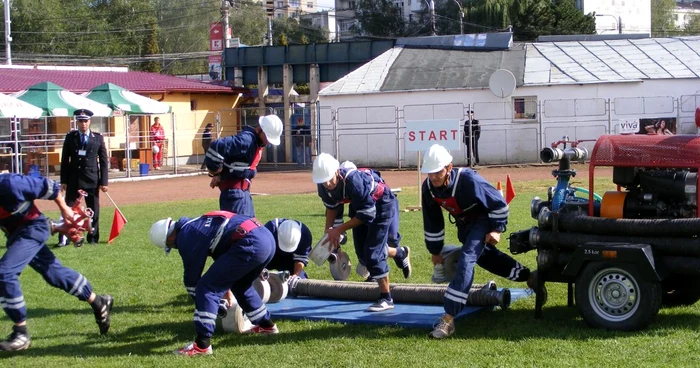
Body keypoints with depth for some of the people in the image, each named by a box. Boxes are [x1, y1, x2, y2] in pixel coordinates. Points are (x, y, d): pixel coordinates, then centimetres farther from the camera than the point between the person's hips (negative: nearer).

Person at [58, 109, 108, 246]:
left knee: (93, 210, 6)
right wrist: (64, 180, -1)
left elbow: (103, 161, 4)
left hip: (92, 179, 0)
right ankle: (64, 238, -1)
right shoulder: (70, 137, 3)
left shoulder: (98, 138, 3)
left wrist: (104, 182, -1)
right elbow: (65, 160, 4)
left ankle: (93, 238, 16)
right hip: (74, 179, 0)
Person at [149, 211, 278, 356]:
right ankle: (266, 325, 46)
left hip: (250, 244, -10)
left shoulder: (185, 237, -2)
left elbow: (191, 277, 6)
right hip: (268, 238, 10)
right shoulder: (195, 225, 27)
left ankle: (202, 345, -4)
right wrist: (225, 287, 48)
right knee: (240, 285, 33)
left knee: (207, 287, -2)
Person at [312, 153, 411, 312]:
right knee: (362, 253, 10)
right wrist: (329, 230, -8)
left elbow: (367, 215, -31)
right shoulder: (324, 186, -19)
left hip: (382, 204, -8)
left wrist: (339, 230, -26)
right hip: (360, 205, 8)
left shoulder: (354, 181, -40)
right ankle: (401, 253, 39)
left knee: (372, 252, -14)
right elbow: (331, 206, 3)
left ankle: (386, 298, -4)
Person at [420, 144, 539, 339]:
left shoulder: (467, 180, -34)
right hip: (463, 224, 8)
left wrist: (497, 229, -16)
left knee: (466, 260, -24)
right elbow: (432, 222, -1)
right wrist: (435, 251, 7)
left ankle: (448, 319, -31)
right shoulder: (428, 188, -16)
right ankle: (528, 276, 46)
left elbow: (498, 202, -21)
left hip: (482, 221, -8)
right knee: (483, 255, 23)